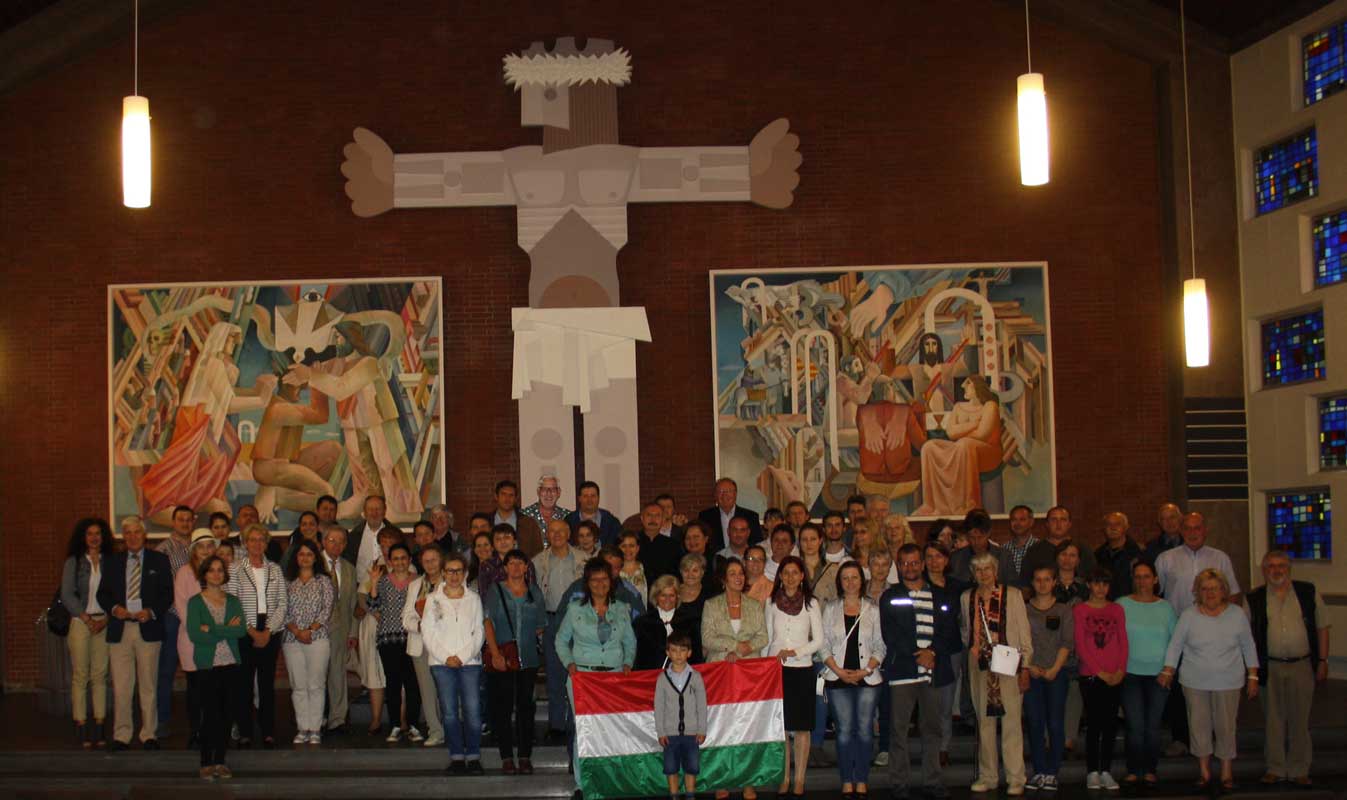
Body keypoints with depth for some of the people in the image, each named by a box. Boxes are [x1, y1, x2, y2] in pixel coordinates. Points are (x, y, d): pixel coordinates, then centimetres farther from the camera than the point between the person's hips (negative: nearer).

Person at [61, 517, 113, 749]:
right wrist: (86, 619, -7)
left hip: (104, 622, 1)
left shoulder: (110, 562, 9)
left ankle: (99, 727, 3)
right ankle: (81, 728, -1)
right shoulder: (73, 562, 5)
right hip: (80, 622, -1)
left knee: (100, 675, 1)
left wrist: (106, 619, -7)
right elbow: (67, 595, 0)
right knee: (80, 675, -3)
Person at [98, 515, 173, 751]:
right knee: (120, 686, -1)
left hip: (148, 628, -1)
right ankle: (121, 735, 7)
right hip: (119, 629, 1)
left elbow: (167, 593, 4)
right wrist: (114, 608, -9)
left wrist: (151, 612, -12)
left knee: (148, 685, 3)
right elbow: (102, 593, 10)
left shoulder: (159, 560, 7)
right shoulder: (113, 561, 13)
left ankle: (149, 734, 10)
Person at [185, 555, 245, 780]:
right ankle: (206, 763, 3)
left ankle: (220, 761, 12)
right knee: (210, 713, -5)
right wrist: (226, 630, -9)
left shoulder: (233, 601, 11)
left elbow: (240, 630, -4)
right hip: (207, 665, -3)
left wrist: (211, 629, -12)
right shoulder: (195, 602, 1)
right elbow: (194, 634, -12)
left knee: (225, 714, 4)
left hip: (230, 663, 3)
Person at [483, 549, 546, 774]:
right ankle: (506, 757, 7)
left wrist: (524, 643, 3)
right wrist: (495, 653, -14)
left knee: (525, 708, 3)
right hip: (501, 661, -2)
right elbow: (488, 623, -5)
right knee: (502, 708, -1)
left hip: (528, 660, 2)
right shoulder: (495, 591, 3)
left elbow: (540, 627, 15)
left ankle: (525, 757, 9)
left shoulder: (535, 593, 10)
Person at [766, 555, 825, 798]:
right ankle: (784, 779, 10)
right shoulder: (772, 603, 7)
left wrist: (794, 652, -13)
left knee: (801, 727, 1)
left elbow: (818, 641, -1)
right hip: (776, 669, 2)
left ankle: (799, 780, 8)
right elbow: (767, 638, 12)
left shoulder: (811, 604, 1)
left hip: (802, 669, -2)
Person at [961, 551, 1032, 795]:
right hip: (979, 666, 3)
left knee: (1011, 720, -6)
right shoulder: (966, 598, 11)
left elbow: (1024, 632, 1)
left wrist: (1025, 666, -4)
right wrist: (972, 648, 8)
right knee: (984, 721, 6)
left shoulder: (1012, 595, 1)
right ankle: (987, 777, 14)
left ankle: (1015, 779, -1)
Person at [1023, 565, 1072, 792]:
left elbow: (1067, 643, 1)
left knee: (1055, 723, -4)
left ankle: (1052, 772, 1)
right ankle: (1039, 771, 6)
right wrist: (1029, 666, -7)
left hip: (1056, 673, -1)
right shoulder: (1024, 610, 8)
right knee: (1035, 724, 0)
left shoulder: (1063, 611, 7)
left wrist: (1055, 668, -9)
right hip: (1031, 673, 1)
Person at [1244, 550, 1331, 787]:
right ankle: (1275, 768, 17)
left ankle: (1298, 770, 17)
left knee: (1300, 720, 6)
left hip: (1302, 666, 0)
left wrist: (1322, 661, 3)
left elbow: (1322, 628, 7)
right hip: (1270, 668, 0)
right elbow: (1247, 636, 7)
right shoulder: (1254, 600, 2)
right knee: (1273, 719, 7)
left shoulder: (1309, 592, 2)